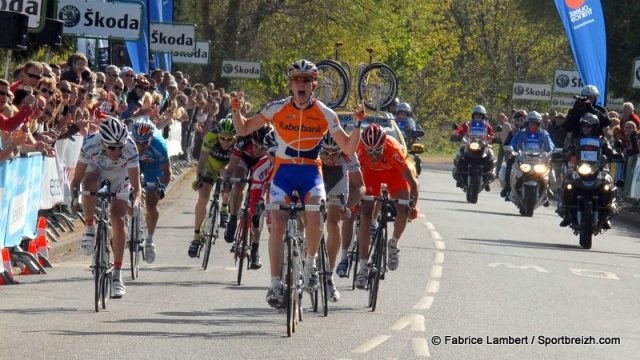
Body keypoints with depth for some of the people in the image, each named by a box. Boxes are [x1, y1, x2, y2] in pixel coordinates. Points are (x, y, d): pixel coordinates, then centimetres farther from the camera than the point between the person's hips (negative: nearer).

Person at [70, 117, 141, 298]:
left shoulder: (129, 148, -36)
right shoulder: (91, 145, -36)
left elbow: (136, 186, -33)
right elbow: (76, 179, -28)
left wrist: (134, 204, -52)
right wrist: (74, 198, -45)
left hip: (119, 176, 0)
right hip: (96, 169, 0)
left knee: (118, 220, -13)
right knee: (89, 184, -36)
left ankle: (117, 275, -5)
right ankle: (90, 227, -12)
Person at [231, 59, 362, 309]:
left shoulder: (325, 114, -5)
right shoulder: (277, 109, -5)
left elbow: (348, 149, -2)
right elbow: (243, 130, 4)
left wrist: (358, 124, -15)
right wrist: (236, 111, -14)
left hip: (311, 171, -1)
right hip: (283, 170, 1)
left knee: (314, 217, -26)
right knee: (277, 224, -14)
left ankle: (310, 263, 0)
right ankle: (275, 284, -8)